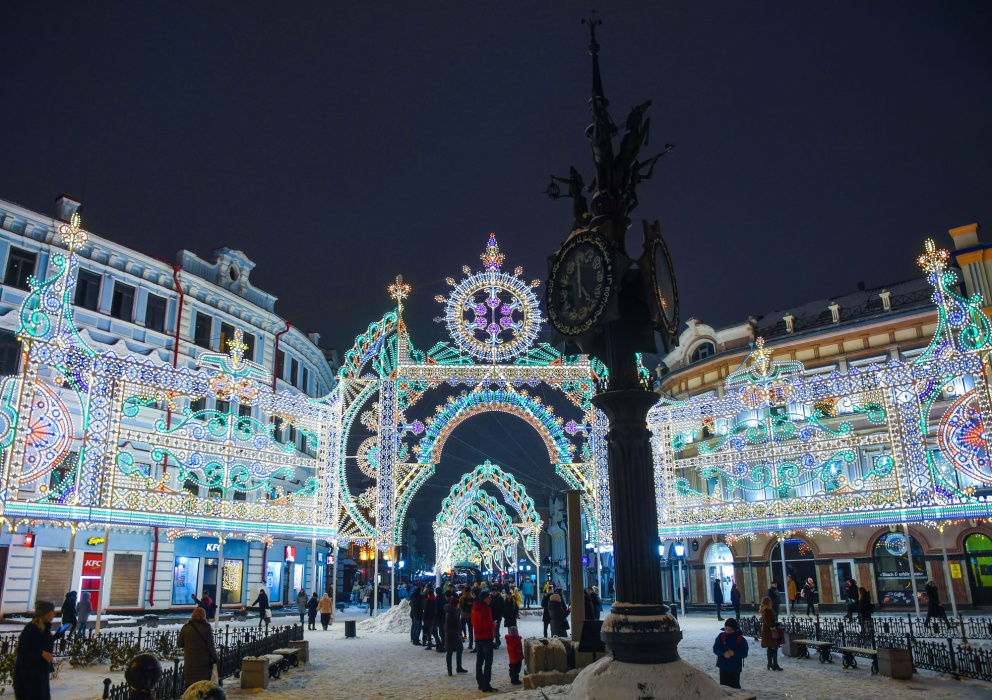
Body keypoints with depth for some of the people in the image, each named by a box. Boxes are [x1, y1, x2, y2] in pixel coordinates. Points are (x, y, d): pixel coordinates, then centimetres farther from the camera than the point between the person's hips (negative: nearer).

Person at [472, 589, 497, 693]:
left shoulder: (475, 608, 9)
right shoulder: (486, 609, -17)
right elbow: (488, 624, -19)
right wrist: (493, 625, 1)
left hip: (478, 637, 9)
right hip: (486, 637, -9)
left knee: (479, 661, 14)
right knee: (488, 662, -5)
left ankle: (480, 684, 20)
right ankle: (486, 686, -7)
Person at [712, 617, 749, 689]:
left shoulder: (741, 639, -8)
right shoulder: (721, 636, -5)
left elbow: (744, 654, -8)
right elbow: (715, 649, -5)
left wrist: (734, 653, -25)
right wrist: (723, 654, -24)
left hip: (735, 668, -1)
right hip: (723, 667, 1)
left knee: (735, 686, 8)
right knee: (724, 686, 4)